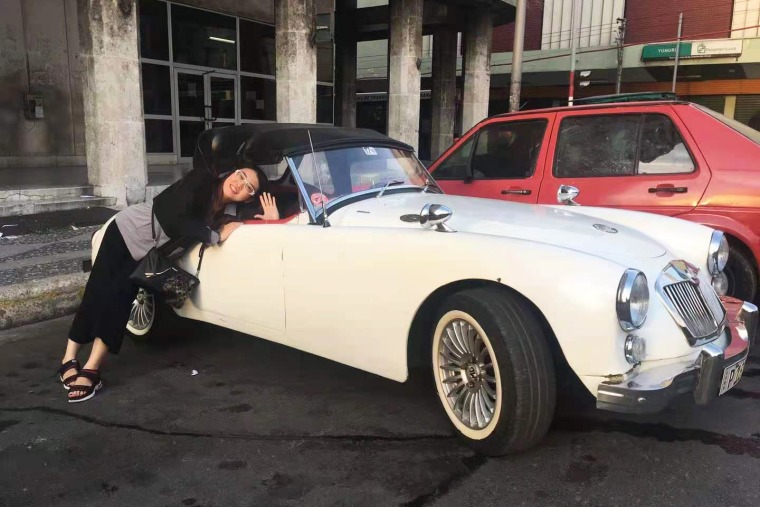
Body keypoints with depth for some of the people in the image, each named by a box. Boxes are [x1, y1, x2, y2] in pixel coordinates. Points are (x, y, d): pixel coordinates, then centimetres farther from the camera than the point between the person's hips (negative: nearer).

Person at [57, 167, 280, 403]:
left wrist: (271, 221, -24)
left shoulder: (229, 213, -10)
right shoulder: (201, 180, -25)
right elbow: (177, 219, -34)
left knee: (119, 299, -8)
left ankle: (91, 368, -8)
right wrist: (217, 236, -32)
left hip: (148, 255, 4)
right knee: (99, 289, -8)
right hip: (126, 229, -3)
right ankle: (69, 358, 1)